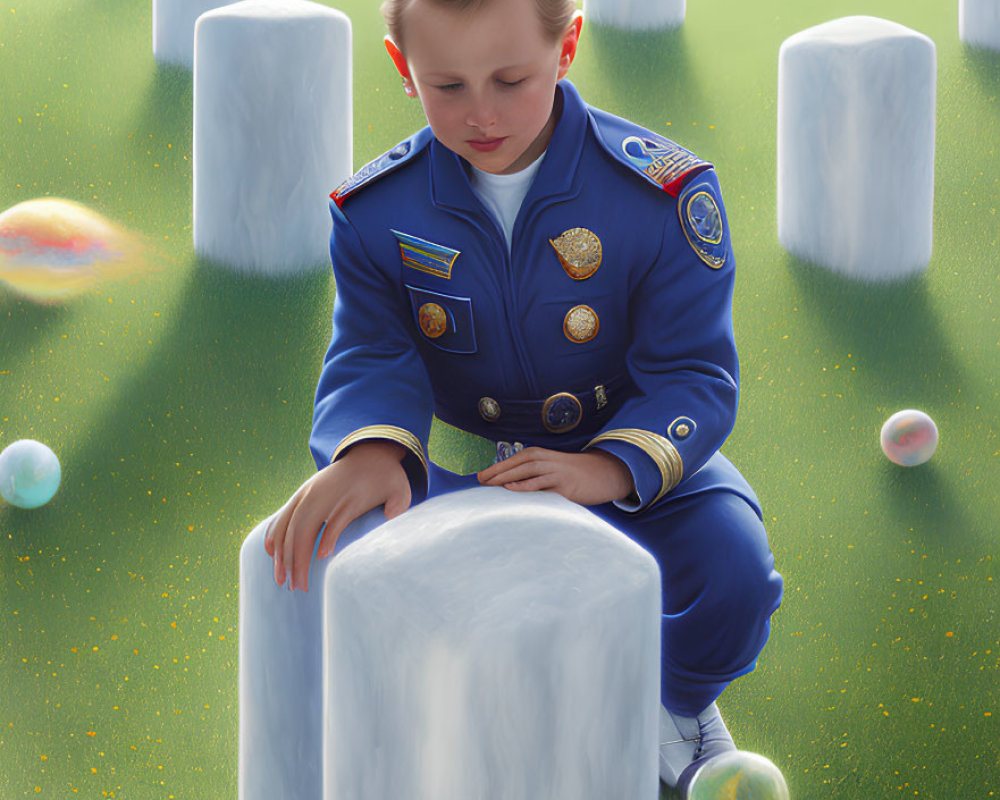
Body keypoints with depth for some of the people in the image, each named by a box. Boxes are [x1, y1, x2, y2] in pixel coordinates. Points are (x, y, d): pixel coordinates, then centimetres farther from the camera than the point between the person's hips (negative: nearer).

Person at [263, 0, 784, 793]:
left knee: (733, 570, -30)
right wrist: (370, 450, -43)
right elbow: (372, 361, -16)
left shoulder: (664, 192, -20)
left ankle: (680, 704, 12)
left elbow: (693, 374, -19)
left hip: (639, 454, -2)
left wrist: (613, 466, -41)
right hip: (465, 460, 2)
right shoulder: (376, 213, -12)